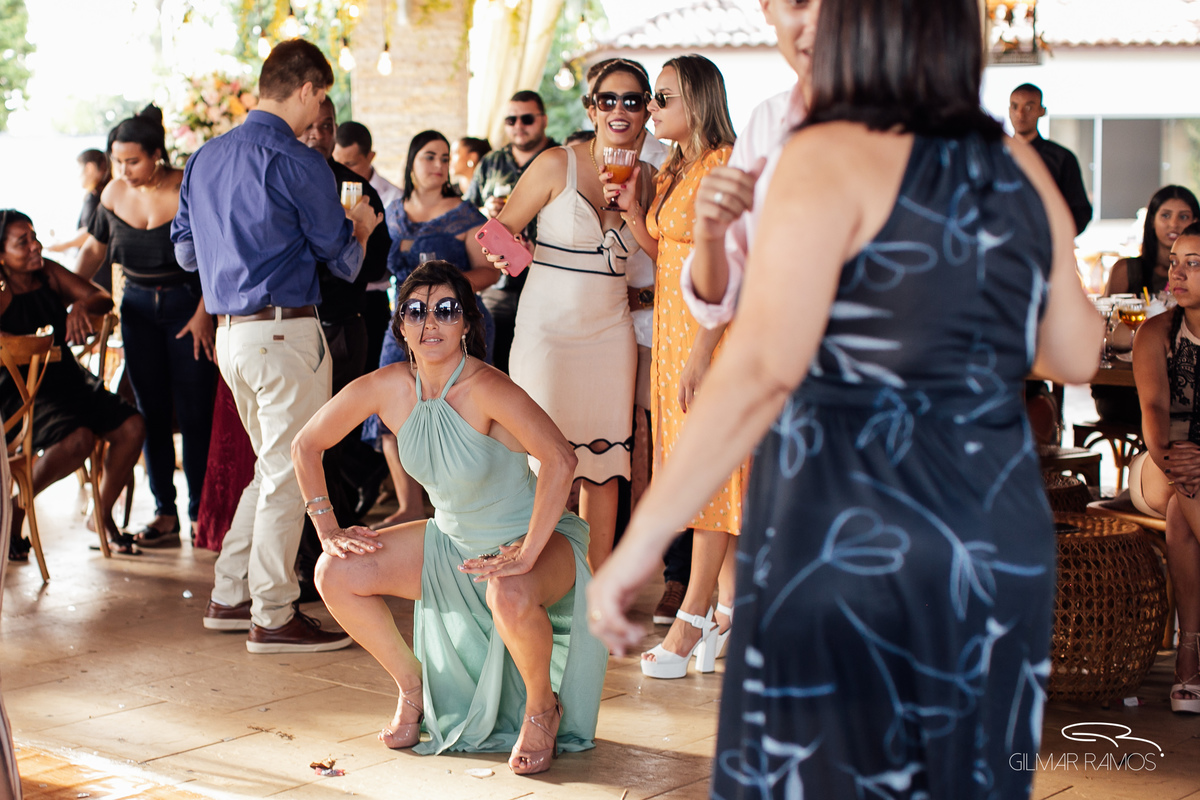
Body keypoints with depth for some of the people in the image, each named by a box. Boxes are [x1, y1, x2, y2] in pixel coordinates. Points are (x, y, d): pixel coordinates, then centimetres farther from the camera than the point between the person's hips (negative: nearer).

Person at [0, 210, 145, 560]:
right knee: (78, 438, -32)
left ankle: (103, 514, 7)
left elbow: (103, 298, 7)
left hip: (68, 377, 7)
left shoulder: (49, 273, 6)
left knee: (131, 426, -12)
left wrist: (81, 306, -13)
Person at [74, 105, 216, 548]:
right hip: (138, 307, 5)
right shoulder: (114, 194, 0)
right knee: (151, 411, 5)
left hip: (187, 304, -5)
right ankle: (164, 513, 11)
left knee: (194, 411, -4)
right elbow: (94, 248, 13)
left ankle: (201, 511, 5)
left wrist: (204, 313, -14)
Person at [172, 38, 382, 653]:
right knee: (288, 473, 0)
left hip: (231, 330, 8)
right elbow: (342, 260, -5)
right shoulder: (296, 163, -13)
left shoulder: (205, 159, 11)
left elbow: (185, 251, 18)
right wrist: (360, 230, 17)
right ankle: (273, 617, 5)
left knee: (273, 465, 19)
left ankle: (230, 596, 22)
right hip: (285, 331, -8)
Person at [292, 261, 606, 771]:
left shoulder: (485, 388, -28)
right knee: (336, 574, -8)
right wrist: (328, 530, -3)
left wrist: (526, 553, -41)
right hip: (453, 541, 6)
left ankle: (542, 710, -6)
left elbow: (559, 457, -41)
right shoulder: (386, 388, -11)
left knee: (509, 596, -39)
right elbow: (307, 445, 3)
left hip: (530, 540, -6)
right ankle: (412, 686, 15)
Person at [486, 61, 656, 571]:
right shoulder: (558, 165, -6)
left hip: (610, 332, 4)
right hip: (547, 330, -3)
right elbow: (500, 232, 0)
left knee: (604, 458, 6)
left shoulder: (646, 178, 5)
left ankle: (598, 581, 16)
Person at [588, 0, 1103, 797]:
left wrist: (642, 541, -22)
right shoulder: (1020, 169, 7)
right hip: (1002, 543, 6)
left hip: (848, 543, -6)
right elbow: (1077, 356, 15)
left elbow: (761, 371, -22)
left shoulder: (832, 158, -11)